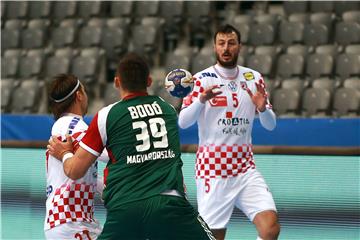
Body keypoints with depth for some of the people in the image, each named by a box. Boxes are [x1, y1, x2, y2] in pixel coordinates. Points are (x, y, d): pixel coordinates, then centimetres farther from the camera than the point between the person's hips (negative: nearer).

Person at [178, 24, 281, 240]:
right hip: (213, 171, -3)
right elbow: (183, 122, -11)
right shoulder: (202, 79, -2)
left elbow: (270, 125, 8)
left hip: (245, 169, 3)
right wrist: (201, 99, -29)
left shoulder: (254, 78, 8)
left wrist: (263, 109, -14)